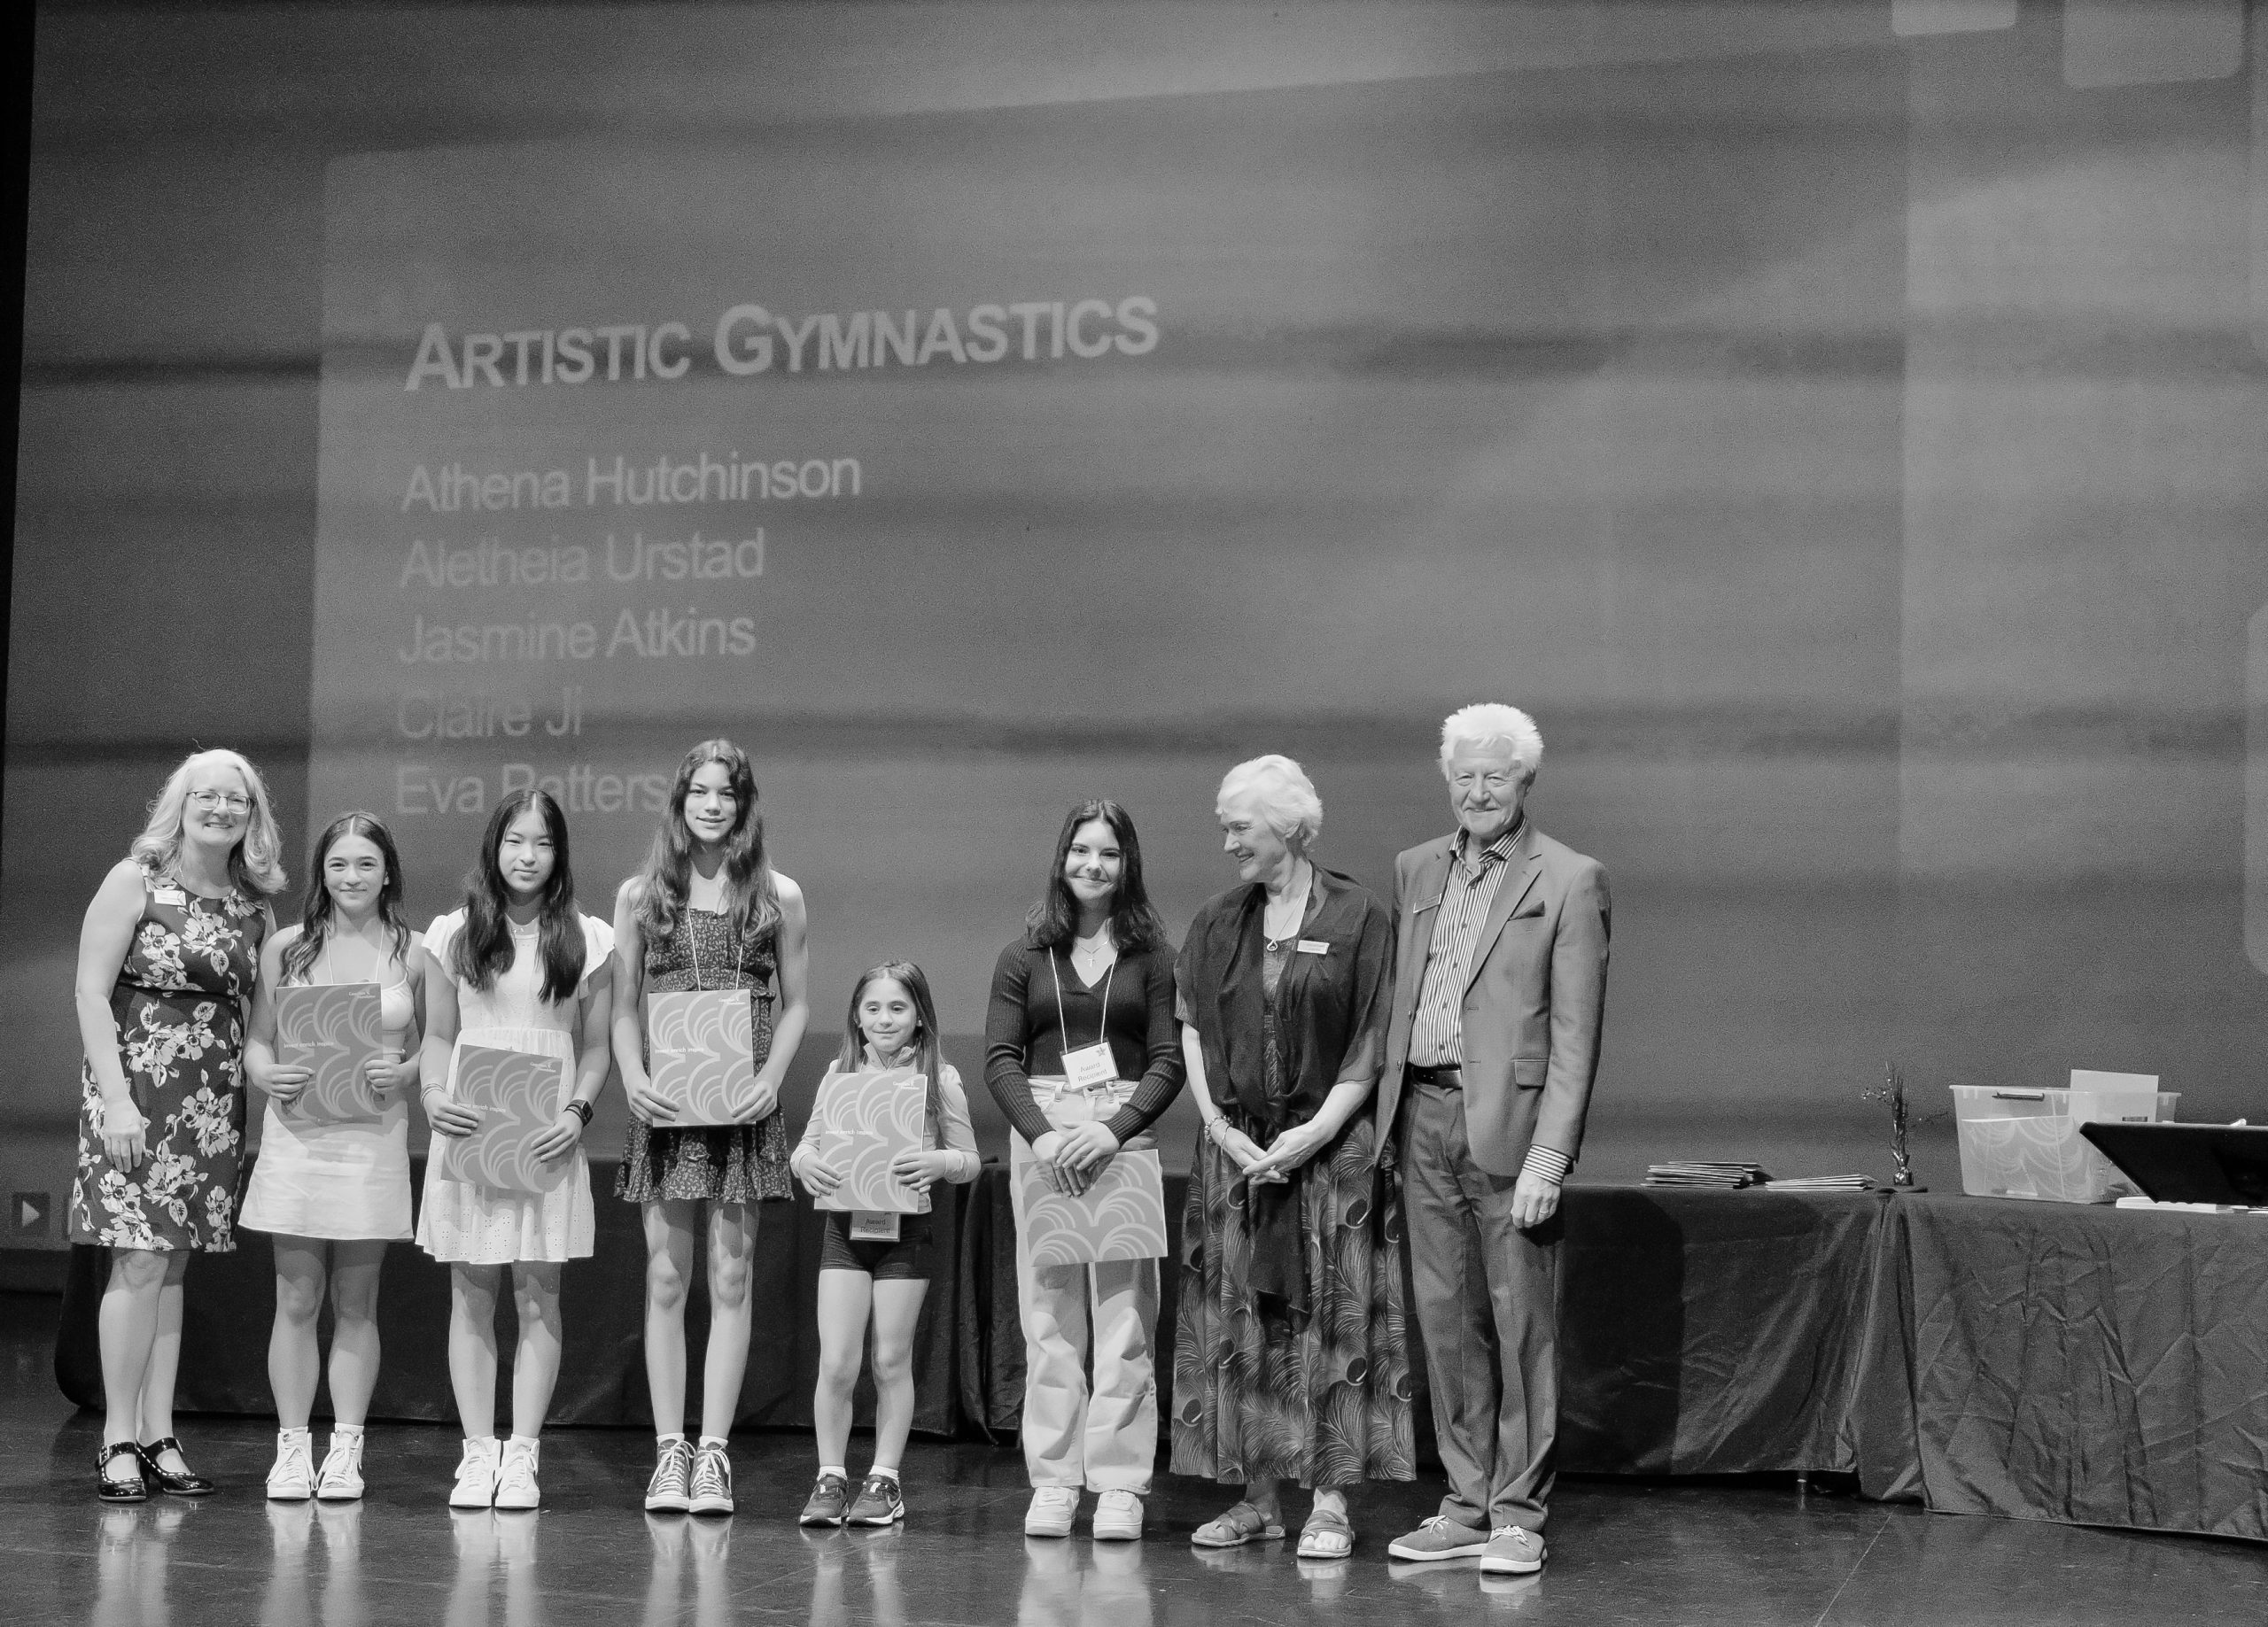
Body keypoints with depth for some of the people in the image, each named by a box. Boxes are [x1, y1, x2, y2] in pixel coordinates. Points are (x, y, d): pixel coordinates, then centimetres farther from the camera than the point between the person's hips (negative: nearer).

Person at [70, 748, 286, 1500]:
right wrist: (117, 1098, -15)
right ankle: (119, 1440, -2)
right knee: (140, 1262, -9)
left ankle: (158, 1435, 11)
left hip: (215, 1098, 5)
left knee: (173, 1263, 7)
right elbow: (91, 991, -8)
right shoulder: (135, 882, -3)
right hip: (138, 1082, -5)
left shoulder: (255, 908, 11)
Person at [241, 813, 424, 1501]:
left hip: (375, 1138, 0)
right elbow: (257, 1040, 8)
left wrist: (402, 1075, -13)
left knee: (356, 1304, 5)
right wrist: (269, 1077, -12)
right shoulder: (285, 948, 6)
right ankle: (292, 1447, 9)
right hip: (297, 1133, 0)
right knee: (296, 1301, 2)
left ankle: (345, 1451, 11)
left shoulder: (412, 954, 4)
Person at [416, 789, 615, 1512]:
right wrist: (432, 1094, -7)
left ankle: (522, 1454, 5)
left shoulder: (587, 941, 4)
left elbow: (595, 1047, 7)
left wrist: (578, 1110, -9)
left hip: (546, 1138, -1)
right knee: (470, 1295, 2)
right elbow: (438, 1035, 11)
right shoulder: (452, 935, 6)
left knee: (539, 1294, 0)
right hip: (468, 1131, 1)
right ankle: (478, 1451, 8)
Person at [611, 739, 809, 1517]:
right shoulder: (640, 894, 7)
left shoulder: (778, 896, 6)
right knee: (665, 1277, 1)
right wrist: (632, 1077, -8)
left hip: (743, 1105, 0)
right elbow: (623, 1006, 8)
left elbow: (795, 1003, 8)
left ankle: (713, 1454, 3)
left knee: (731, 1278, -1)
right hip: (664, 1105, 1)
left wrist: (772, 1075, -8)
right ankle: (669, 1453, 6)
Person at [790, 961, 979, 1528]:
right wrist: (807, 1163, -14)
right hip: (844, 1225, 1)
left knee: (891, 1362, 5)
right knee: (836, 1363, -5)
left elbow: (970, 1162, 2)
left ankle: (885, 1480, 15)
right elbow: (807, 1144, 9)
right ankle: (830, 1477, 7)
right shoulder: (841, 1074, 5)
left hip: (905, 1227, -1)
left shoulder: (940, 1078, 0)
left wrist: (939, 1162, -19)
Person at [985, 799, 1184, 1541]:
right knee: (1048, 1323, 2)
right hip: (1041, 1133, 1)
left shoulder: (1151, 954, 6)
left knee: (1124, 1322, -3)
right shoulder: (1024, 956, 9)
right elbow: (1000, 1060, 4)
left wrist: (1114, 1129, -14)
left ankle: (1120, 1487, 1)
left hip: (1125, 1140, -1)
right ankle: (1052, 1482, 6)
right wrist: (1041, 1134, -12)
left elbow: (1168, 1061, 1)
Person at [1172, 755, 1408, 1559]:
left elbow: (1371, 1043, -6)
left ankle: (1330, 1502, 3)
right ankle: (1257, 1499, 12)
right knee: (1240, 1326, 5)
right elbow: (1194, 1032, 7)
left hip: (1332, 1146, -4)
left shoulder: (1359, 919, -3)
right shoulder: (1215, 925, 9)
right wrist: (1220, 1125, -6)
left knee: (1331, 1322, -2)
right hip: (1235, 1147, 4)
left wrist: (1317, 1130, -14)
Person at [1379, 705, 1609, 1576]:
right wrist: (1387, 1116, 8)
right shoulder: (1415, 870, 14)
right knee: (1447, 1320, 10)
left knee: (1521, 1324, -1)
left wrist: (1549, 1154, -14)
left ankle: (1517, 1517, 7)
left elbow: (1575, 1033, -7)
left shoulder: (1569, 881, -3)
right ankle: (1466, 1506, 18)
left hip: (1507, 1121, -5)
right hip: (1423, 1115, 5)